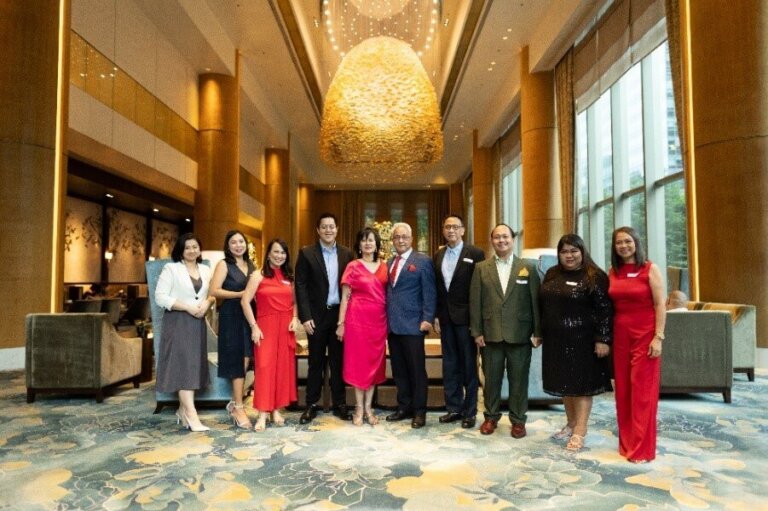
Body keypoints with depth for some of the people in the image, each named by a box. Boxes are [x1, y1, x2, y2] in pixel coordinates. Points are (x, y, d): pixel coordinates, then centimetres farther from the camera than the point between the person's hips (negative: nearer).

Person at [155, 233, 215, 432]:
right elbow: (160, 296, -10)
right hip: (177, 322, -5)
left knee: (193, 366, 7)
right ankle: (192, 415, -11)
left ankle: (183, 410, 19)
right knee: (183, 365, -9)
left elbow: (212, 294, 14)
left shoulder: (206, 270, 13)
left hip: (198, 323, 6)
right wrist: (188, 307, -16)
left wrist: (206, 304, -9)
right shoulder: (171, 268, -3)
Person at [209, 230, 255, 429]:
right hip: (231, 316, -6)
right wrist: (240, 294, -17)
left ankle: (234, 403, 23)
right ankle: (239, 408, 6)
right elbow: (214, 290, -14)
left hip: (248, 315, 6)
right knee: (238, 361, -2)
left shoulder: (250, 265, 14)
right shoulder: (224, 264, -4)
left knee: (244, 360, 8)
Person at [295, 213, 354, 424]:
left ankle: (339, 404, 19)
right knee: (316, 362, 7)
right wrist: (305, 317, -11)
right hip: (317, 316, -2)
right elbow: (300, 286, -5)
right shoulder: (307, 253, -1)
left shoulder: (347, 254, 6)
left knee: (338, 361, 9)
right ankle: (311, 405, 19)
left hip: (340, 314, 2)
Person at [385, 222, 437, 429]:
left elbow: (429, 293, -7)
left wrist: (427, 319, -15)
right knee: (399, 370, 11)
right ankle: (404, 407, 23)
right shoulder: (389, 263, 15)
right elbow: (388, 292, 15)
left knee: (416, 369, 3)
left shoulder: (423, 261, -3)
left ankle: (419, 411, 14)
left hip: (413, 324, -6)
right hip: (392, 325, 6)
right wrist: (386, 319, 7)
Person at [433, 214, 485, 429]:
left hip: (466, 317, -5)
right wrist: (436, 316, 6)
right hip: (446, 318, 5)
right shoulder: (438, 256, 10)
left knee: (469, 365, 5)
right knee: (449, 365, 11)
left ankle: (470, 412, 16)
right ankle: (454, 408, 22)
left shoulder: (475, 254, -5)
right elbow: (436, 288, 11)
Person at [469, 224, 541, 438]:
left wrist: (538, 332, -3)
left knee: (518, 379, 8)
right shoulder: (481, 268, 4)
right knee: (491, 378, 11)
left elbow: (536, 301, 1)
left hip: (519, 335, -1)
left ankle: (518, 419, 23)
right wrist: (476, 331, -3)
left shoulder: (528, 267, 3)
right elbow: (475, 302, 2)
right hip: (490, 334, 1)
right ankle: (491, 416, 27)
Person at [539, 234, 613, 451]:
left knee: (582, 384, 3)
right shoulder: (552, 274, 9)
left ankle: (580, 432, 10)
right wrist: (540, 333, 12)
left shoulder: (594, 276, -9)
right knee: (564, 383, 14)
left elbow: (605, 310, -12)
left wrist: (602, 339, -17)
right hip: (556, 340, 6)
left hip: (582, 341, -6)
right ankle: (571, 424, 29)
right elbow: (542, 304, 14)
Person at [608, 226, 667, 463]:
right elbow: (610, 306, 10)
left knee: (642, 390, 0)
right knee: (623, 390, 9)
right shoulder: (613, 272, 8)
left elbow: (660, 305, -7)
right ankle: (627, 442, 21)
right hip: (620, 334, 4)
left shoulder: (650, 269, -4)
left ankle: (642, 448, 10)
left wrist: (658, 337, -13)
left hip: (645, 334, -4)